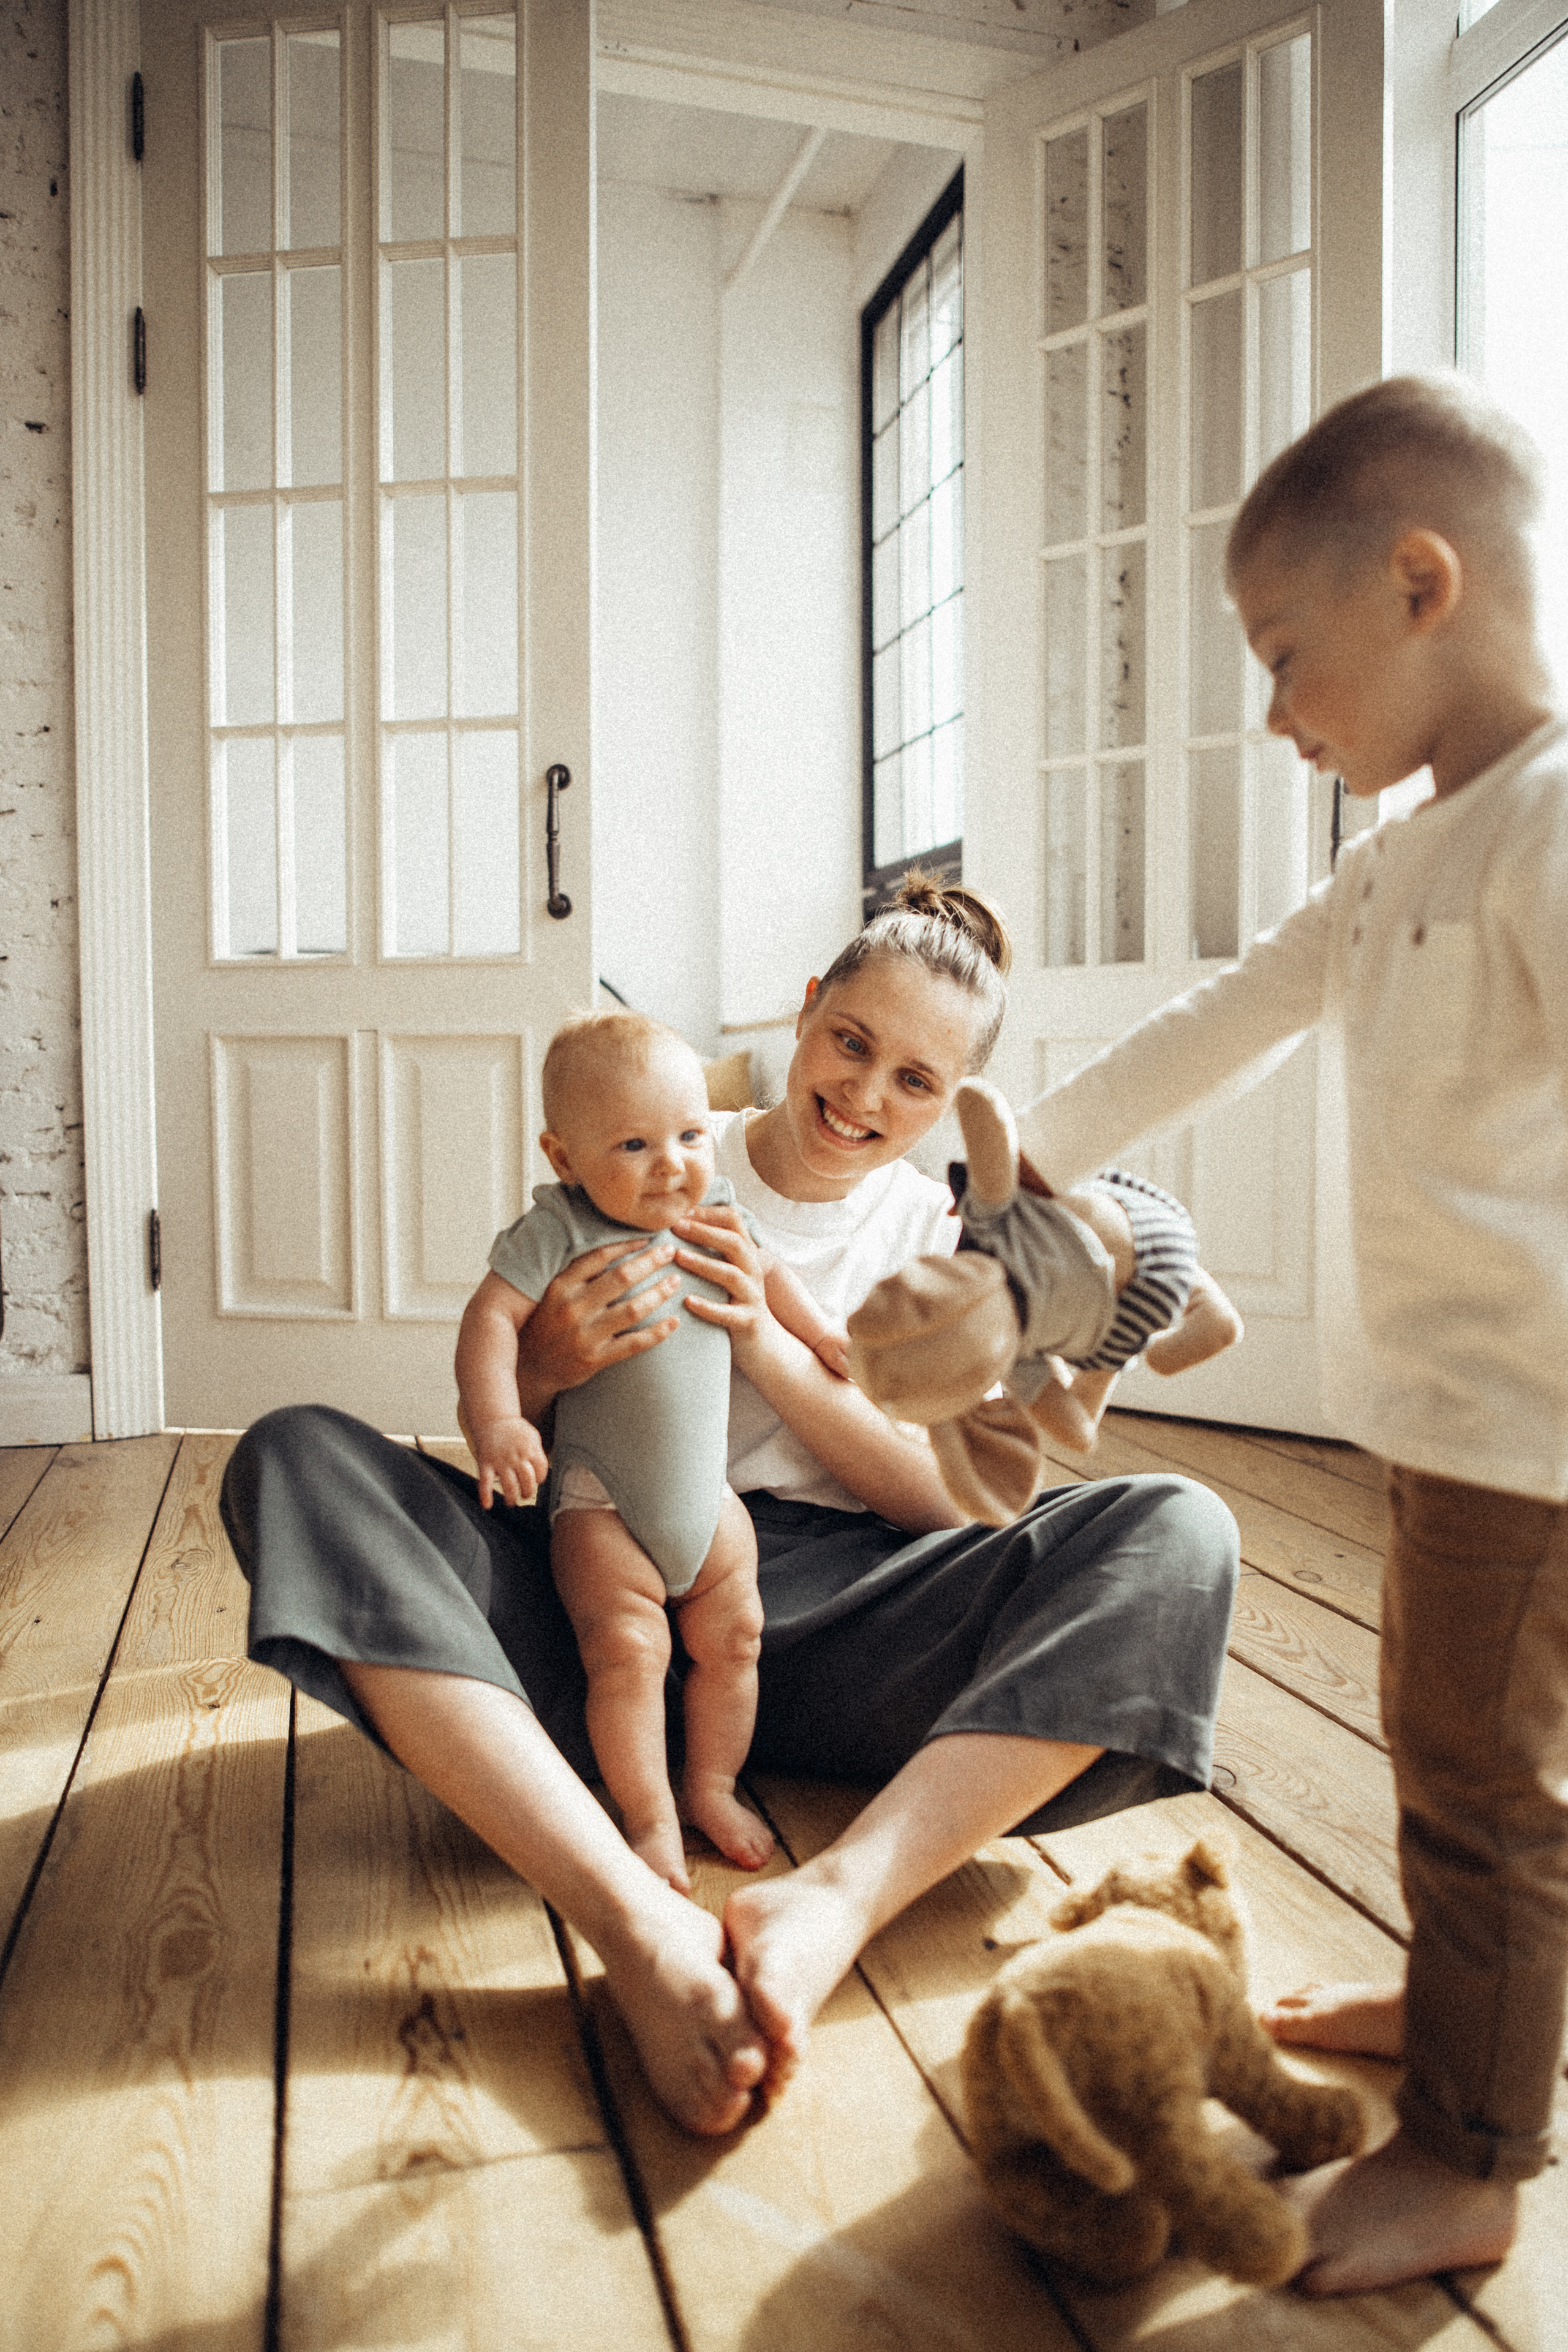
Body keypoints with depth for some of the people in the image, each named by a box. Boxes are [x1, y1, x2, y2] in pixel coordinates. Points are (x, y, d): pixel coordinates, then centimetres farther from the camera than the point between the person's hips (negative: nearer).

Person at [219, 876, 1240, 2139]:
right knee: (295, 1455, -25)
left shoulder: (939, 1234, 11)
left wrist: (772, 1350, -12)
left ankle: (834, 1903, -38)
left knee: (1178, 1531, -22)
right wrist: (546, 1365, -16)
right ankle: (640, 1926, -39)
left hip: (826, 1614, 1)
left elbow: (951, 1500, 1)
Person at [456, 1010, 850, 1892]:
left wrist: (821, 1329, 26)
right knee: (627, 1649, -13)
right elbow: (491, 1319, -21)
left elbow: (766, 1271, 21)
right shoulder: (559, 1232, -15)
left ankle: (714, 1787, 26)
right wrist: (497, 1421, -33)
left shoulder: (718, 1209, 0)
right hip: (600, 1498, -5)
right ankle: (649, 1816, 6)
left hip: (709, 1491, 5)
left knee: (732, 1638, 6)